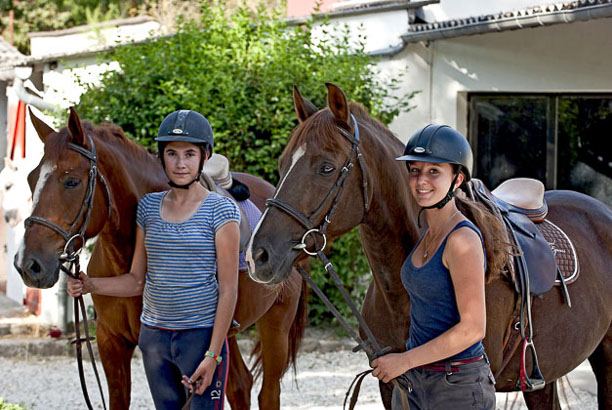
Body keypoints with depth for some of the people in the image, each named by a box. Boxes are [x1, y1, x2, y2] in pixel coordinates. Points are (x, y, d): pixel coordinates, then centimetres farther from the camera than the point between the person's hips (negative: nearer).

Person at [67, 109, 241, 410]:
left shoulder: (220, 210, -7)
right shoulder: (149, 207, 8)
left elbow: (228, 289, -10)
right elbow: (137, 281, 12)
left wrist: (212, 355, -16)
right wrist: (89, 285, -7)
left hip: (201, 334, -5)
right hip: (154, 336, 5)